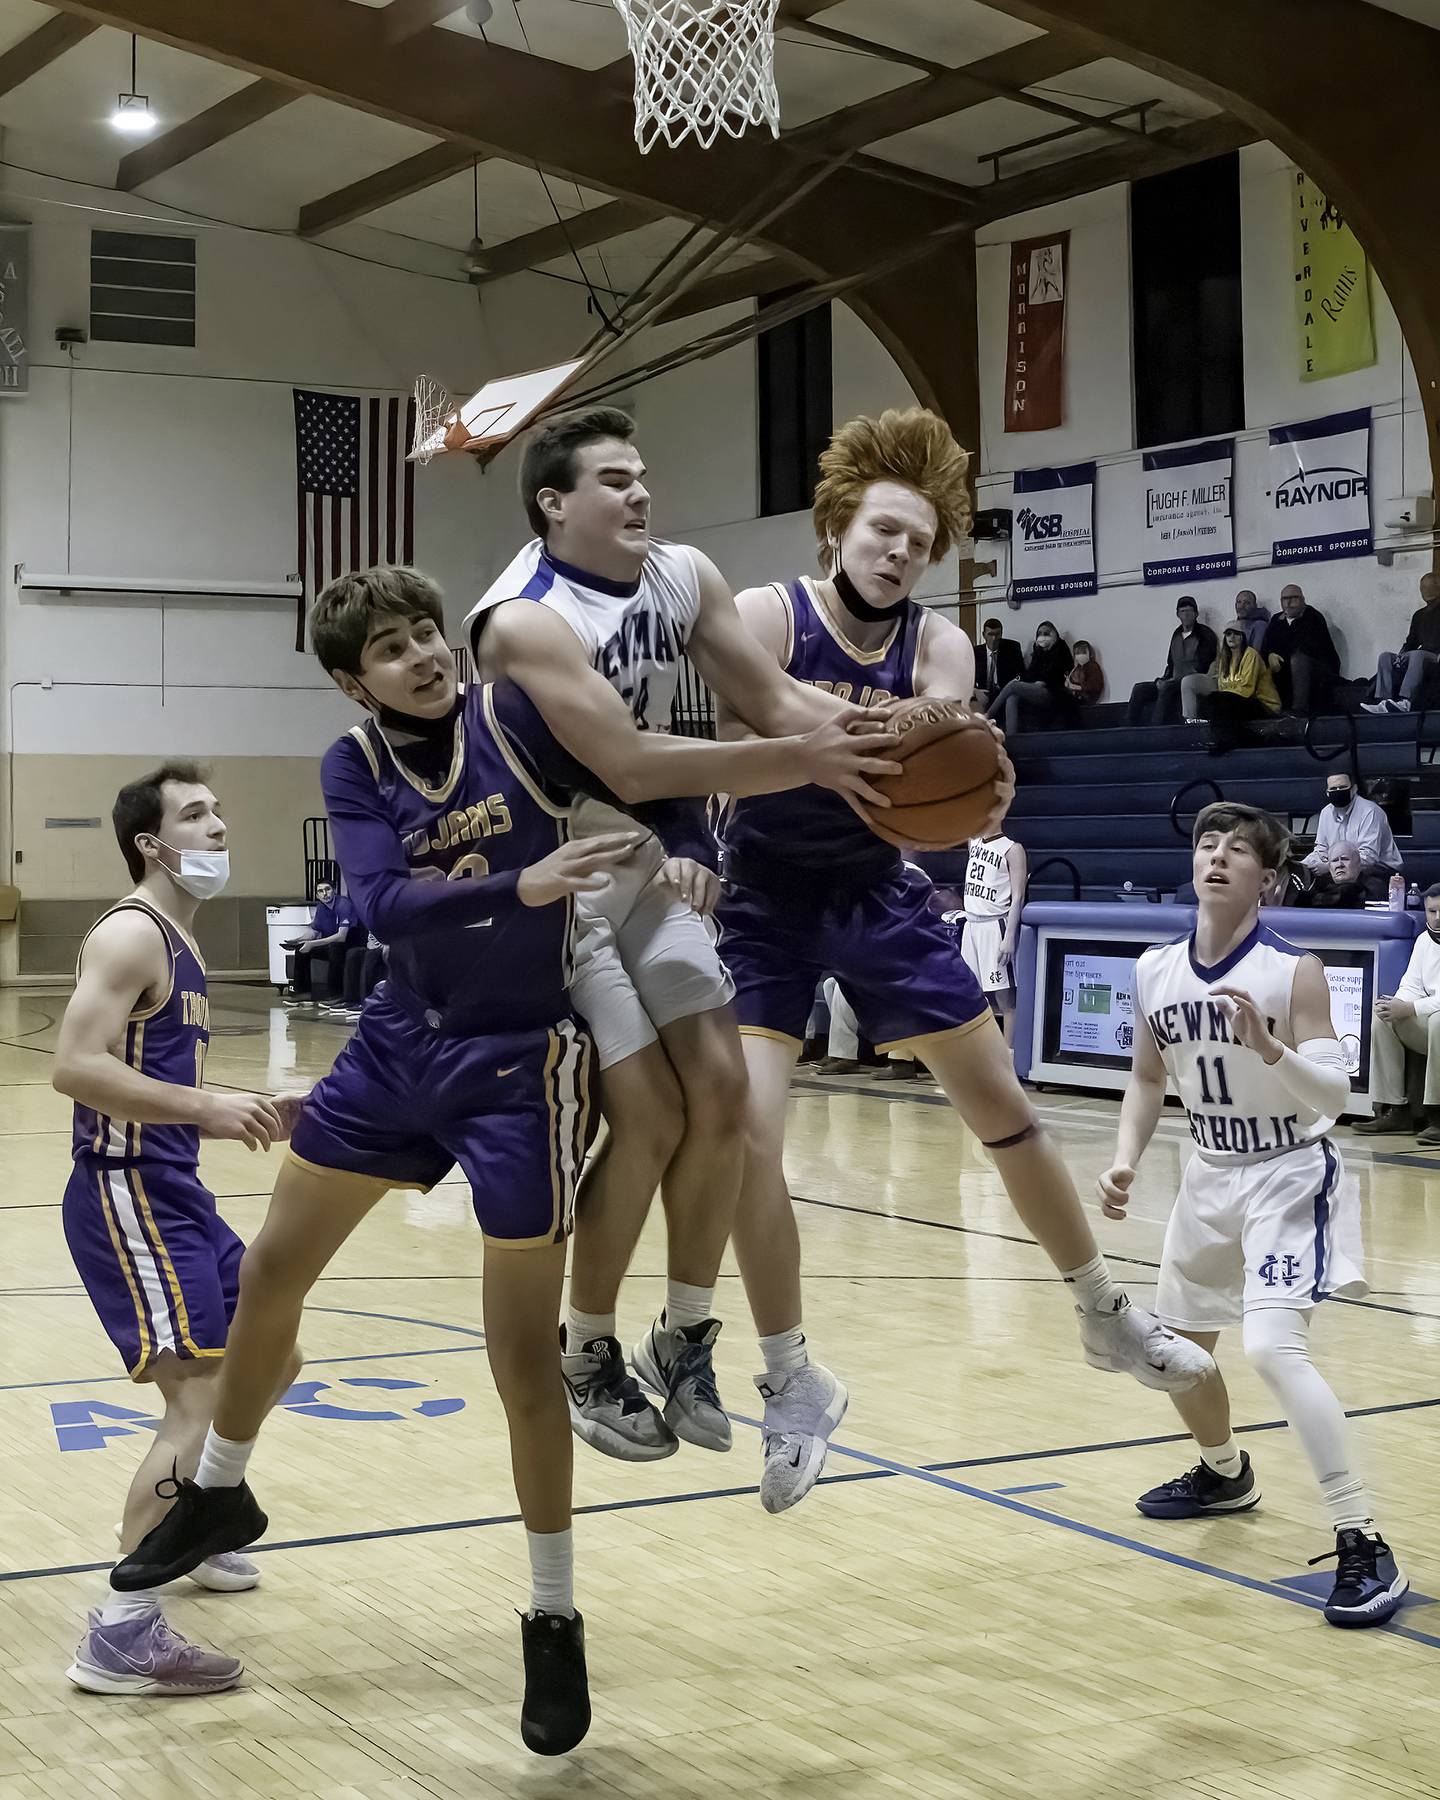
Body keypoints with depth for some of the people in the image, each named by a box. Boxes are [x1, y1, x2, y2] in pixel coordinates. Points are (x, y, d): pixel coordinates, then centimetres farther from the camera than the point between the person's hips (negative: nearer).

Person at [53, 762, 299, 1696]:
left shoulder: (180, 942, 16)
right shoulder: (130, 935, -13)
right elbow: (78, 1067, -25)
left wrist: (246, 1114, 14)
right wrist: (210, 1109, -28)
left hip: (176, 1192, 10)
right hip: (127, 1196, -10)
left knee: (272, 1361, 21)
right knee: (200, 1402, -16)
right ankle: (122, 1635, -12)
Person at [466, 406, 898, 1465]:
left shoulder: (685, 577, -3)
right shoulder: (526, 620, -26)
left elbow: (771, 696, -4)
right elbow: (629, 764, -35)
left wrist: (867, 735, -24)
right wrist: (799, 762, -40)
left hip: (649, 869, 7)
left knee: (721, 1091, -1)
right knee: (648, 1117, -9)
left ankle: (686, 1338, 15)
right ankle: (586, 1360, 11)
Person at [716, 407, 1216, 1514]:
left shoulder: (938, 648, -7)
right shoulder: (767, 617, -15)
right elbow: (734, 757, -28)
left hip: (879, 893, 3)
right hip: (768, 898, -3)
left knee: (1005, 1110, 7)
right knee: (748, 1134, -16)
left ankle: (1107, 1316, 25)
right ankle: (795, 1384, 0)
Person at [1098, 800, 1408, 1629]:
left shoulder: (1293, 971, -19)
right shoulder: (1157, 972, -3)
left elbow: (1334, 1098, -23)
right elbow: (1150, 1077, 11)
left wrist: (1266, 1047, -39)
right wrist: (1126, 1162, -2)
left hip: (1290, 1177, -7)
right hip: (1212, 1175, 7)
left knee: (1274, 1346, -24)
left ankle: (1366, 1546, -18)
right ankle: (1226, 1474, 48)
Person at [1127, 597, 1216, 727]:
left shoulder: (1205, 634, 1)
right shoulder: (1176, 634, 21)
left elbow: (1202, 667, -9)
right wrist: (1163, 680, 3)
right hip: (1173, 683, 7)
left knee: (1167, 688, -36)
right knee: (1139, 689, -11)